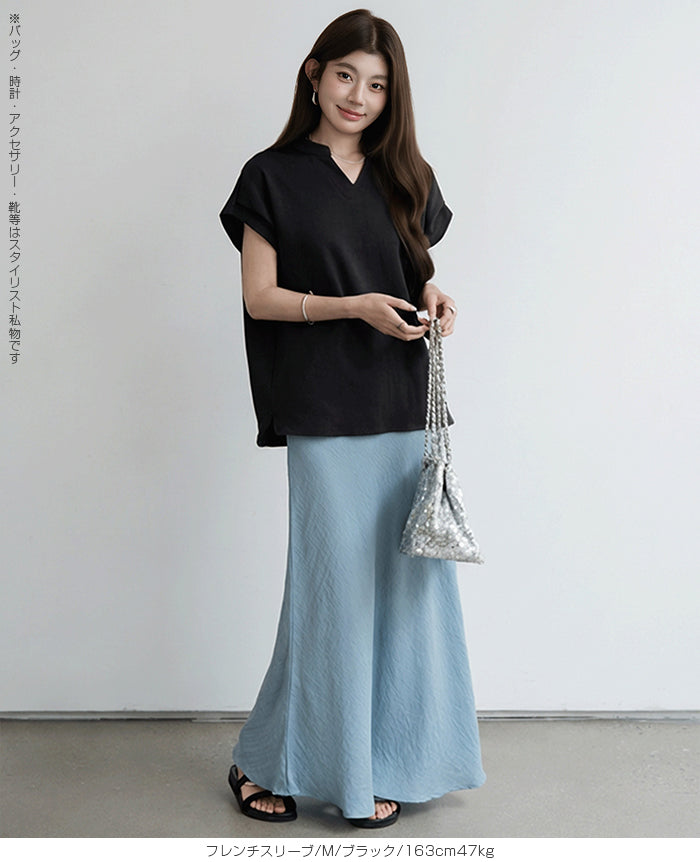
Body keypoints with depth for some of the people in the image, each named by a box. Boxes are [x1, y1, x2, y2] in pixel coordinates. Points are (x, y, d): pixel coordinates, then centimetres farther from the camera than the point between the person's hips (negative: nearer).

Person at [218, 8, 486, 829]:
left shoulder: (405, 177, 14)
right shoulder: (274, 176, 1)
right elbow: (258, 297, -3)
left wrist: (434, 298, -3)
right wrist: (354, 306, -16)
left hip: (407, 407, 5)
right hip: (326, 413, -4)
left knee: (408, 575, 6)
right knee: (336, 583, -2)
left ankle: (385, 761, 22)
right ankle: (268, 761, 18)